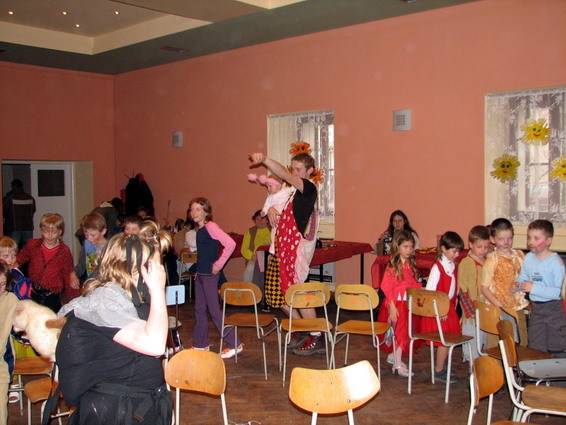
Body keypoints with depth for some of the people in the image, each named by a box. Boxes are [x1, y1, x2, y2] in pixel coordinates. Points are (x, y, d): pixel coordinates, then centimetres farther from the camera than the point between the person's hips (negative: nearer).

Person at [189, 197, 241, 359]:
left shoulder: (210, 226, -16)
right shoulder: (199, 229, 11)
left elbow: (230, 244, -26)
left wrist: (219, 264, -20)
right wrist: (199, 269, 13)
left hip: (210, 275, -9)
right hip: (200, 273, 9)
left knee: (214, 309, -6)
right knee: (199, 309, 13)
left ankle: (234, 344, 2)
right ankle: (200, 344, 24)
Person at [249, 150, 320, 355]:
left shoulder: (308, 188, -10)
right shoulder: (291, 190, 17)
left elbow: (285, 175, -26)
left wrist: (264, 159, -38)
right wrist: (271, 209, 1)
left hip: (297, 247, -9)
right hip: (282, 247, 9)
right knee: (277, 292, 12)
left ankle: (316, 338, 6)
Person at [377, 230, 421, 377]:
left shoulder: (411, 265, 7)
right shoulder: (392, 267, -16)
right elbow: (386, 288, -19)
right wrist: (392, 307, -22)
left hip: (409, 304, 7)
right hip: (396, 304, -7)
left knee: (405, 332, 15)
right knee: (400, 332, -3)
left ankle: (394, 356, 35)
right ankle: (397, 365, 6)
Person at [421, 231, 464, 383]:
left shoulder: (452, 264, 6)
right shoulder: (438, 267, -18)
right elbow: (429, 291, -21)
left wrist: (453, 304, 9)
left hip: (449, 306, 8)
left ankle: (441, 367, 27)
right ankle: (439, 371, 12)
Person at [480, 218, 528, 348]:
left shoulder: (519, 255, 6)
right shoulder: (491, 260, -9)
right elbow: (484, 288, -10)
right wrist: (499, 305, -20)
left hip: (518, 307, 5)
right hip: (500, 311, -5)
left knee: (520, 345, 12)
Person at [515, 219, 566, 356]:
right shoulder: (529, 258, 1)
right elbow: (523, 278, 11)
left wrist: (533, 288, -28)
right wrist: (516, 285, -11)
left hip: (553, 309, -6)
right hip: (535, 308, 6)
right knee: (535, 349, 17)